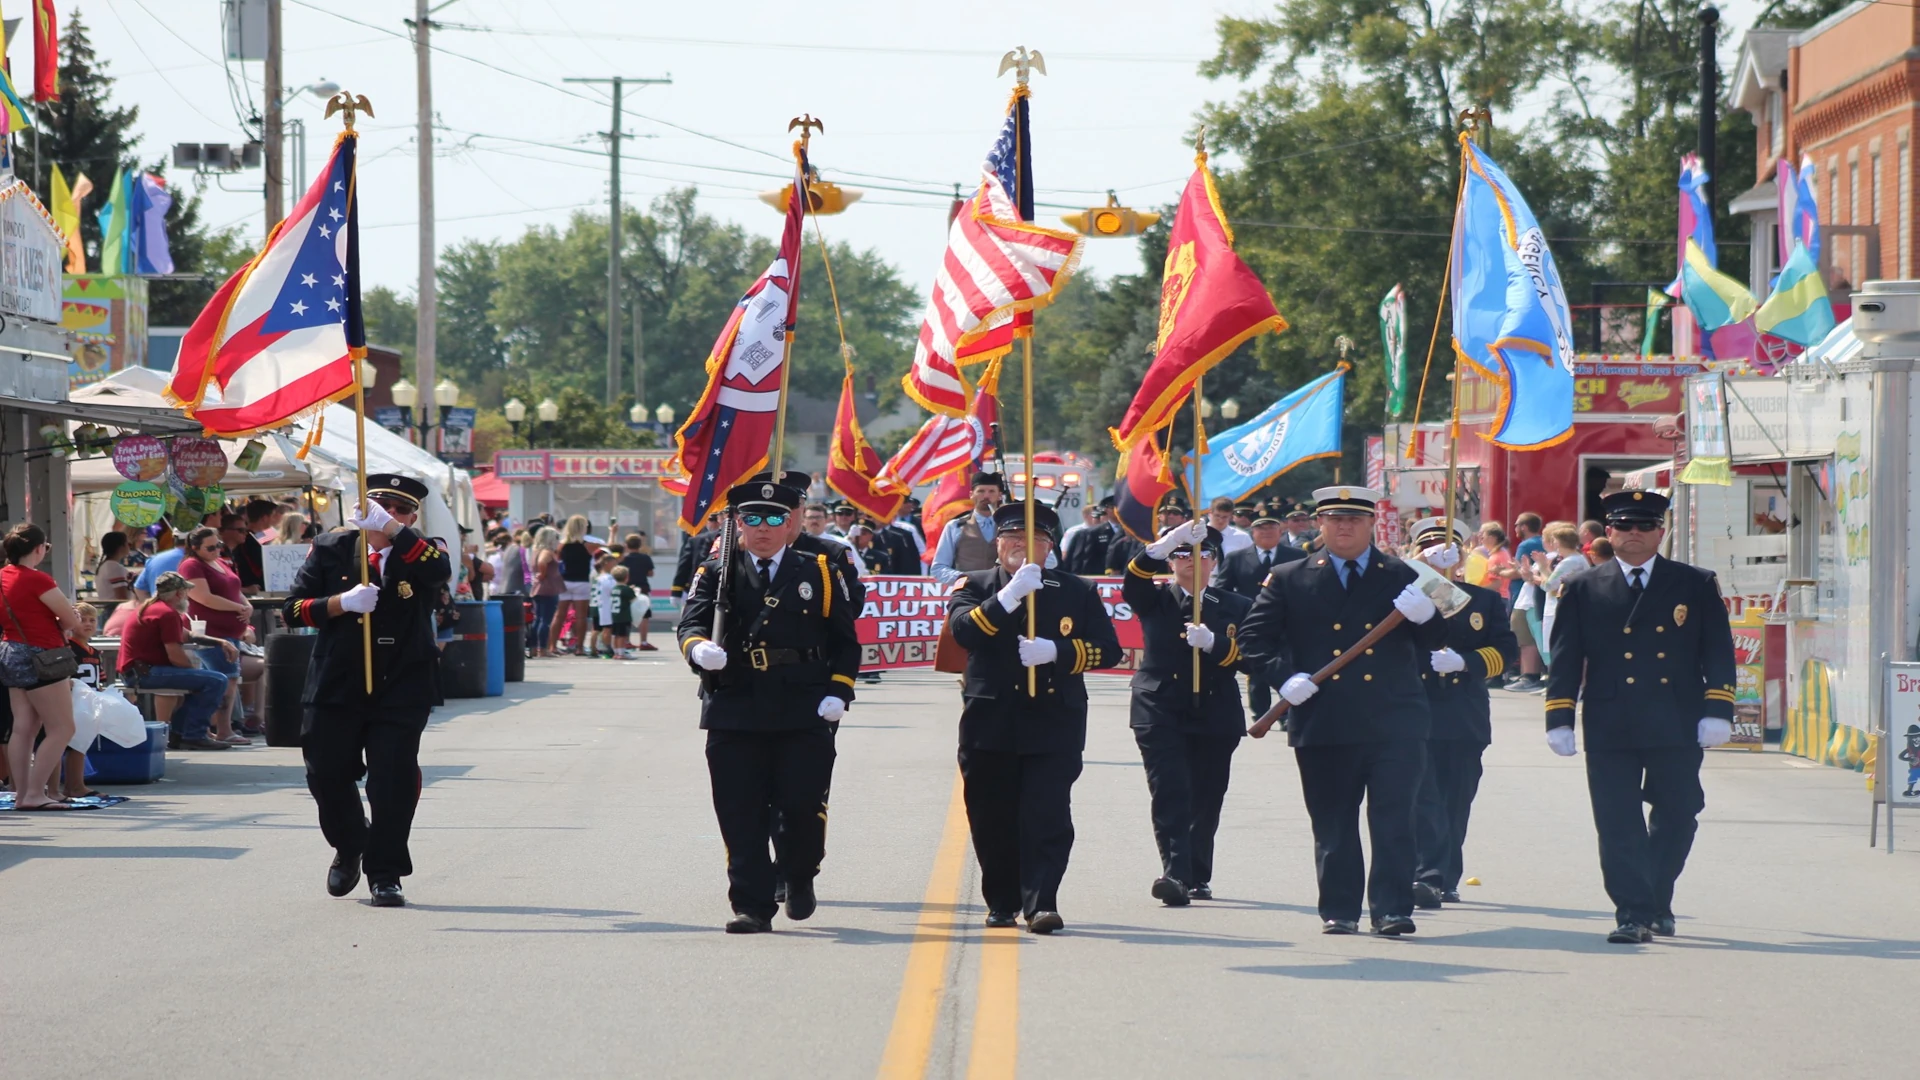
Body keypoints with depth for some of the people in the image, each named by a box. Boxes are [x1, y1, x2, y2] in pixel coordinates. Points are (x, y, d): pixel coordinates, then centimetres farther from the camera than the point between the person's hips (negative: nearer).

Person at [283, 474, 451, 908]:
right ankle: (348, 849, 33)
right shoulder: (332, 549, 4)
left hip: (400, 690, -1)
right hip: (336, 687, 2)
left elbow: (441, 571, -25)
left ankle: (385, 875, 6)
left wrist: (390, 528, -33)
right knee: (328, 775, 6)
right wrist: (341, 603, -17)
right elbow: (292, 608, 1)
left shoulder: (418, 554, 1)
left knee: (394, 783, -6)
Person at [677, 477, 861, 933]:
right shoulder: (715, 575, 10)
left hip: (804, 713, 0)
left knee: (803, 805, -4)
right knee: (742, 815, -1)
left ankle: (799, 877, 25)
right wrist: (700, 648, -27)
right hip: (734, 713, 0)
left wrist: (837, 693, -2)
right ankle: (752, 906, 5)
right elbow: (691, 622, -3)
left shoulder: (820, 573, 11)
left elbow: (845, 640, 11)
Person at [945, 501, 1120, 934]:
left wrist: (1056, 651, -14)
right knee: (994, 819, 6)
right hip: (990, 724, 1)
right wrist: (1009, 596, -24)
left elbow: (1108, 649, 1)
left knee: (1047, 817, -11)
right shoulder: (975, 586, 7)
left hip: (1054, 725, -1)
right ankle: (1001, 902, 21)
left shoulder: (1079, 591, 8)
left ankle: (1041, 904, -13)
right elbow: (963, 630, -13)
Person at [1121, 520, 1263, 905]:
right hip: (1161, 713, -2)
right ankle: (1175, 874, -25)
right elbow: (1134, 581, -15)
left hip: (1215, 718, 2)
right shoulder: (1155, 600, 8)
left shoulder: (1236, 607, 10)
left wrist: (1214, 643, -19)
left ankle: (1198, 878, 21)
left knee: (1205, 801, 7)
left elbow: (1255, 658, -1)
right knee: (1170, 796, -15)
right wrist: (1164, 544, -30)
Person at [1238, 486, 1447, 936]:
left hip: (1393, 724, -1)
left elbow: (1435, 642, 8)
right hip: (1323, 725, 1)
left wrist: (1426, 615, -14)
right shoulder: (1290, 580, 9)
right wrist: (1284, 677, -8)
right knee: (1333, 825, 6)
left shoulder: (1402, 577, 10)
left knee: (1394, 817, -8)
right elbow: (1253, 639, 8)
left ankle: (1392, 909, -6)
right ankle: (1339, 911, 15)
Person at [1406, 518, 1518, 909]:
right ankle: (1428, 876, -20)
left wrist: (1464, 661, -12)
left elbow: (1506, 649, 5)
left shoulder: (1484, 600, 13)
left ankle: (1445, 880, 17)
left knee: (1454, 803, 7)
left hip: (1465, 722, 3)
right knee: (1422, 800, -13)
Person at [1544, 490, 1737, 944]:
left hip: (1677, 729, 1)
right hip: (1610, 731, 0)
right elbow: (1564, 658, 7)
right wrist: (1559, 718, -2)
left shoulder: (1697, 586, 8)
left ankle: (1656, 903, 25)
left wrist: (1717, 711, -5)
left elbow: (1718, 652, 6)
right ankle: (1633, 912, -2)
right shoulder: (1584, 590, 9)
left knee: (1676, 817, 7)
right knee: (1619, 826, -5)